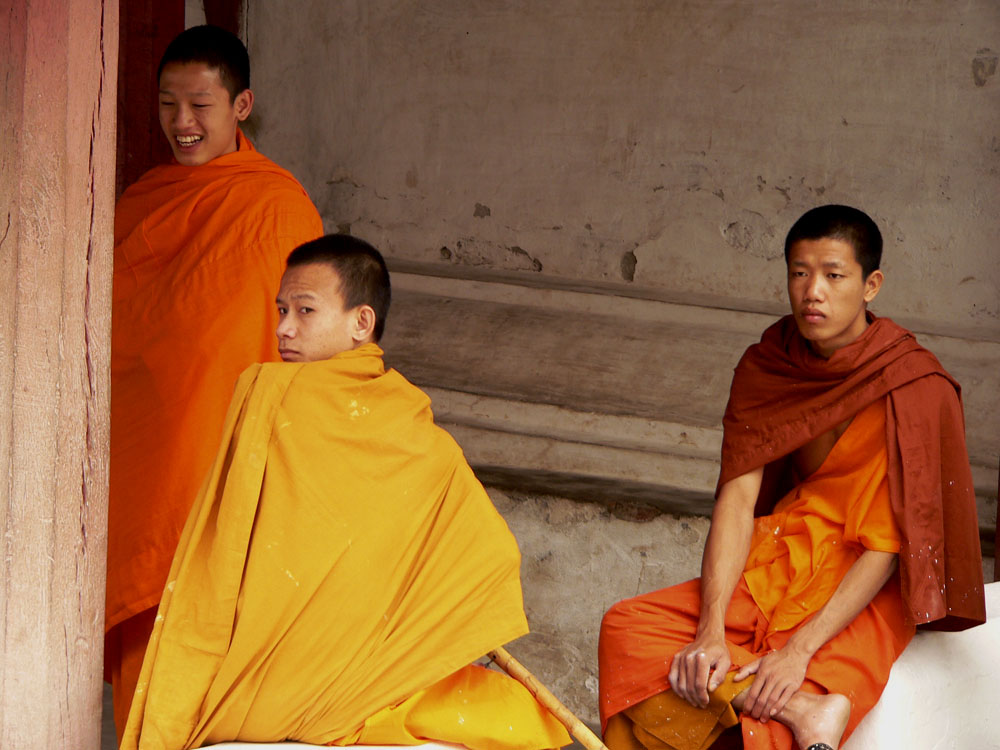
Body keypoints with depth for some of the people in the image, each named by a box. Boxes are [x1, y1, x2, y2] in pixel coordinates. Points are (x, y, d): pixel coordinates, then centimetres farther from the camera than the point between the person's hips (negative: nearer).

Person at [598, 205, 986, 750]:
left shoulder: (916, 389, -17)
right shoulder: (767, 367, 1)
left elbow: (886, 546, -18)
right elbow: (738, 497, -7)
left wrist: (799, 650, -25)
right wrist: (711, 631, -20)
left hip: (862, 591, -6)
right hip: (783, 557, 7)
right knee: (626, 629, -18)